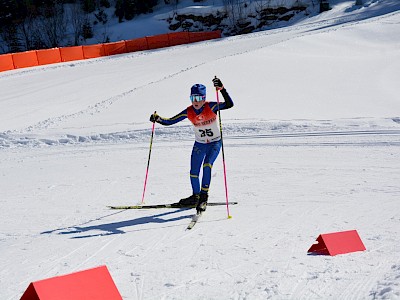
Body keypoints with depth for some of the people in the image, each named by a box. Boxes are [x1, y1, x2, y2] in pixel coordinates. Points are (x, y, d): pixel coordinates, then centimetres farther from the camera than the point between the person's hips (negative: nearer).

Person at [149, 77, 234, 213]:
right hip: (199, 144, 4)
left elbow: (229, 104, -34)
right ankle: (196, 196, 27)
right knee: (193, 172, 4)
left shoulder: (211, 107, -21)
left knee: (207, 165, -26)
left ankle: (204, 195, -19)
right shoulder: (188, 112, -12)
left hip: (215, 143, -4)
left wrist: (221, 89, -45)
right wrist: (158, 119, -26)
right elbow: (170, 121, -8)